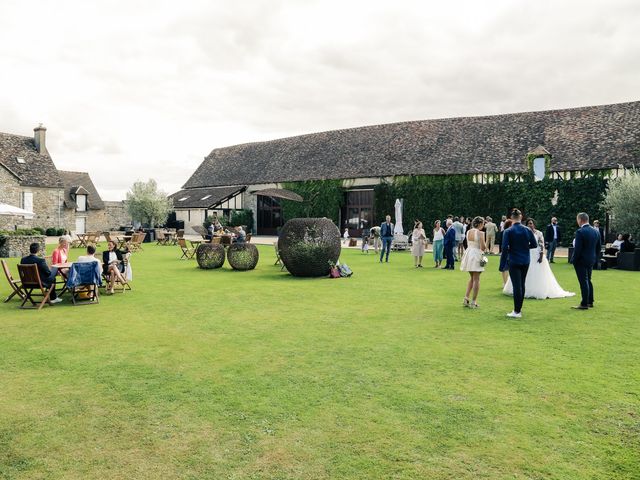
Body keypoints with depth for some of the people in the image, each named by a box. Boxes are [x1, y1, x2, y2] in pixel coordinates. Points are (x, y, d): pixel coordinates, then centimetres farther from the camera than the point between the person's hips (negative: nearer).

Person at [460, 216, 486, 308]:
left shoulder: (468, 232, 6)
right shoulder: (480, 233, -14)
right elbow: (483, 247, -17)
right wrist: (485, 246, 5)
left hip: (468, 253, 7)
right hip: (477, 255, -7)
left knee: (472, 278, 20)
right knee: (476, 279, 2)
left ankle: (466, 298, 14)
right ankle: (473, 302, 4)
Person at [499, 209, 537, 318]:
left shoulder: (508, 231, -12)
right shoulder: (527, 230, 0)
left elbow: (505, 248, -14)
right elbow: (534, 244, 4)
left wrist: (502, 264, -11)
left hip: (514, 261, -4)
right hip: (525, 261, 4)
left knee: (517, 285, -2)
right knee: (522, 285, 14)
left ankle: (517, 311, 1)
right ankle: (519, 308, 24)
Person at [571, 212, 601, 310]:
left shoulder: (580, 232, -19)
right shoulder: (596, 231, 6)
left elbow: (577, 248, -19)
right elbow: (598, 247, 11)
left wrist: (573, 260, -10)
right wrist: (596, 259, 18)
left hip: (581, 261, -8)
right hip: (591, 260, 8)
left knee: (583, 282, -3)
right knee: (588, 280, 19)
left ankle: (584, 304, 1)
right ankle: (590, 302, 27)